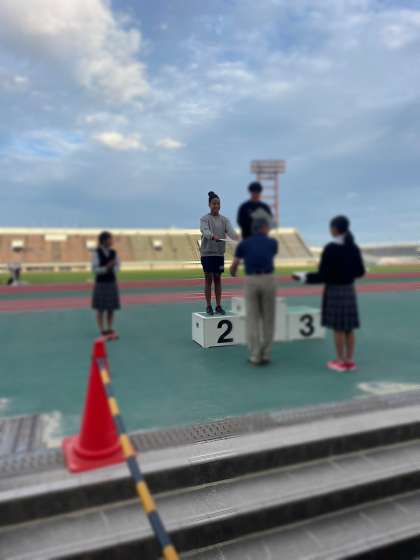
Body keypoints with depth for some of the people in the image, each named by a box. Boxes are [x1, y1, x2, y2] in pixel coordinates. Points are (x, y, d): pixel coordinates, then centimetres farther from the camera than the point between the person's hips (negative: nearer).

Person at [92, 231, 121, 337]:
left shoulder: (113, 253, 3)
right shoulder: (96, 253, -8)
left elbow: (117, 268, 2)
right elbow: (94, 269, -12)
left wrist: (112, 267, -20)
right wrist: (106, 268, -26)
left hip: (112, 283, 4)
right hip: (100, 284, -4)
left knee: (111, 309, 7)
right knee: (100, 309, 2)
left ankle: (110, 330, 16)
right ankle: (102, 332, 8)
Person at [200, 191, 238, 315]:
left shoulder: (224, 219, 7)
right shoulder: (205, 219, -3)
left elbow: (230, 231, -8)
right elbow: (205, 231, -21)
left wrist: (237, 237, -30)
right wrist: (213, 236, -42)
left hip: (219, 253, 3)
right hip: (207, 253, -3)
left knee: (218, 279, 8)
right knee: (208, 279, 1)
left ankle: (218, 306, 14)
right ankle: (208, 306, 9)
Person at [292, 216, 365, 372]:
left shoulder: (330, 249, -17)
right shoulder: (353, 248, 1)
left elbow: (323, 276, -18)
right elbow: (360, 271, 8)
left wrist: (304, 277, -6)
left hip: (334, 291, -6)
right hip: (349, 290, 6)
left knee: (338, 328, 4)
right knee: (349, 328, 13)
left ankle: (341, 361, 14)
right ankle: (349, 360, 20)